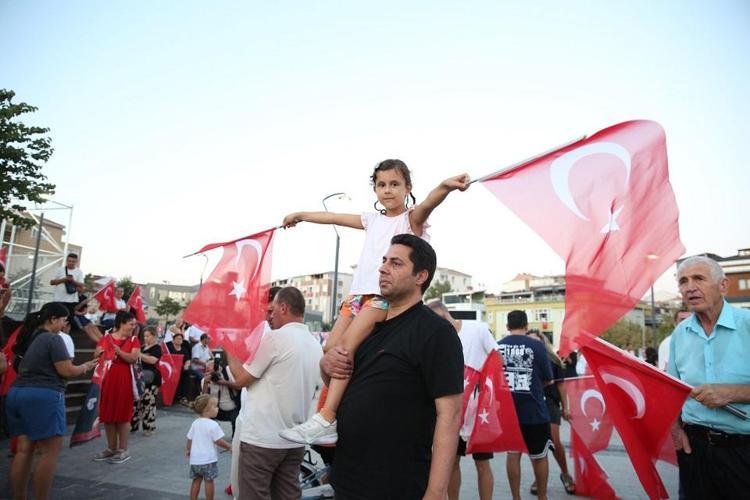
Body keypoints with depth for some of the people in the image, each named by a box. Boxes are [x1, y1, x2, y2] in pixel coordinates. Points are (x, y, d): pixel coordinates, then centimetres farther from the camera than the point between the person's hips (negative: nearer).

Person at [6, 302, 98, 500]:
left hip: (17, 393, 9)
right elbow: (66, 371, -13)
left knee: (24, 449, 11)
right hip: (43, 396, -9)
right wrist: (85, 367, 4)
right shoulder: (53, 339, -11)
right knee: (50, 451, -2)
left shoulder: (28, 337, 14)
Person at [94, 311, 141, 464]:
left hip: (125, 380, -3)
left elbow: (134, 358, -12)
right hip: (107, 380, 3)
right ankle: (111, 448, 22)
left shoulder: (134, 340, 2)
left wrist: (118, 351, -23)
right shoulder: (106, 338, 6)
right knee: (107, 414, 9)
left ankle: (123, 450, 8)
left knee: (123, 414, -1)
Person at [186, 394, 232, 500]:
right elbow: (218, 441, -15)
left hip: (195, 459, 6)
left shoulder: (195, 423, 2)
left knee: (196, 480, 17)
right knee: (209, 481, 7)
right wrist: (229, 447, 0)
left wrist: (187, 450, 27)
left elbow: (189, 439, 9)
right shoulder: (213, 425, -17)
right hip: (208, 459, -6)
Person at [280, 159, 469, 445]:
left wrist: (445, 187, -44)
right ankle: (325, 412, 4)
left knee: (346, 346, -22)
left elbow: (427, 205, -21)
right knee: (330, 349, -1)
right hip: (358, 292, 7)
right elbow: (335, 218, 32)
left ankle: (326, 419, -22)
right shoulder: (373, 220, 21)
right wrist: (301, 215, 44)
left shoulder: (411, 218, 2)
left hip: (386, 295, -7)